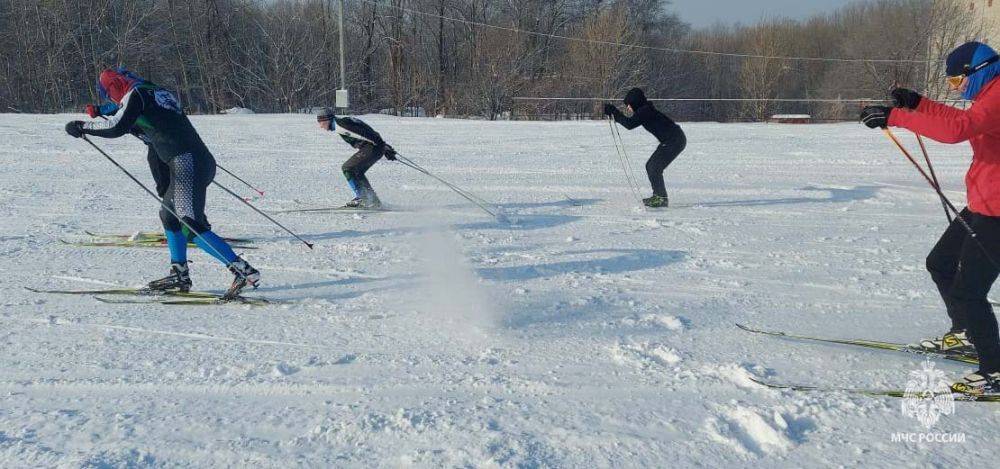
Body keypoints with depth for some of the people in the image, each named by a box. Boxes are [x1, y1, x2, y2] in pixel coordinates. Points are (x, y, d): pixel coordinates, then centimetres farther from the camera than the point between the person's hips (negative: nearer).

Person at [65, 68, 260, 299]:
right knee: (169, 214, 24)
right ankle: (180, 275, 28)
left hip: (186, 163, -10)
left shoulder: (135, 94, 0)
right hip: (202, 160, 10)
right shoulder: (157, 92, 25)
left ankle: (244, 271, -23)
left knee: (192, 227, -15)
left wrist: (81, 127, 2)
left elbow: (117, 127, -10)